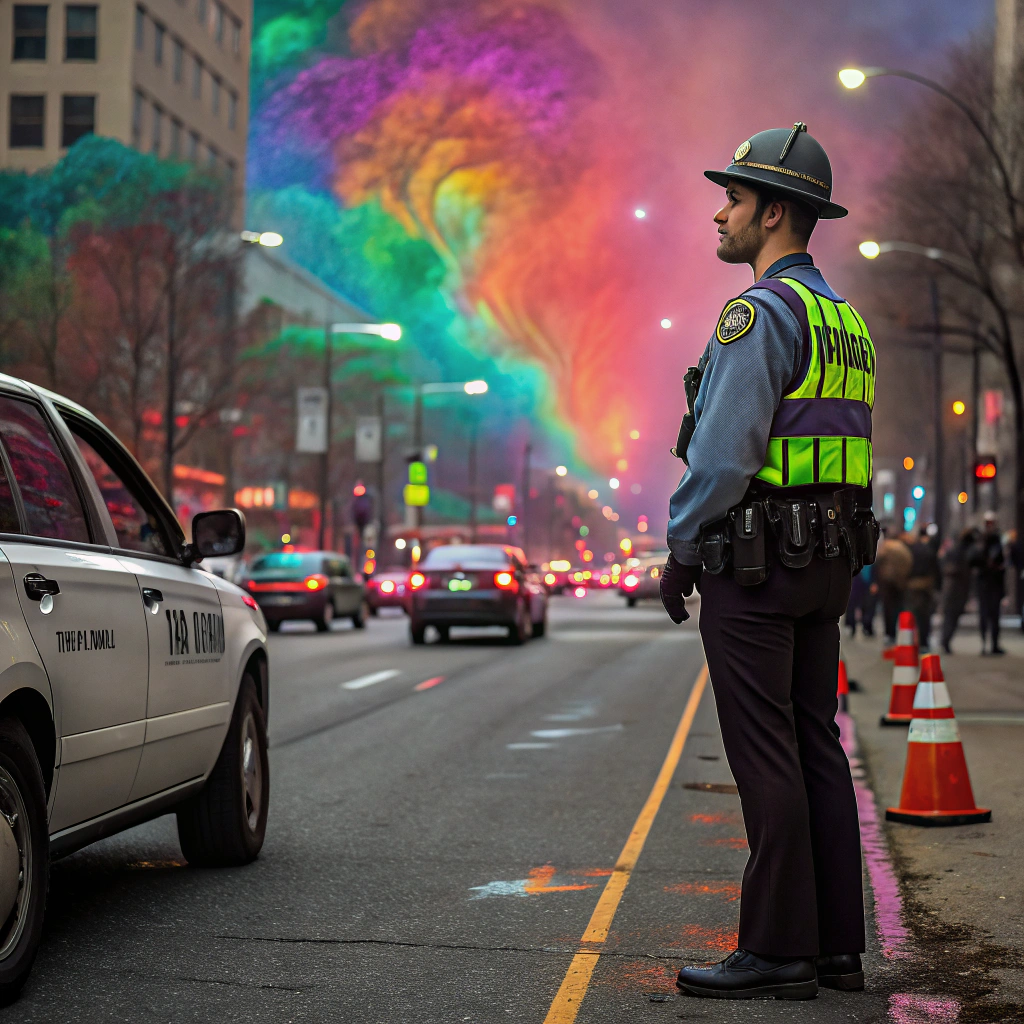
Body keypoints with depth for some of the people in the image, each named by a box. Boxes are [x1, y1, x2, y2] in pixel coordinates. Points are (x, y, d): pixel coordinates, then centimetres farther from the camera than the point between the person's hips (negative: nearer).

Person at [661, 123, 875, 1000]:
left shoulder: (760, 313, -13)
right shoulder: (845, 320, 17)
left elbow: (724, 451, -19)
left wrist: (680, 550, -9)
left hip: (752, 562, -9)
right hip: (828, 560, 9)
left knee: (765, 755, -6)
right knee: (816, 748, 10)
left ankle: (777, 951, -2)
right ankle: (838, 945, 13)